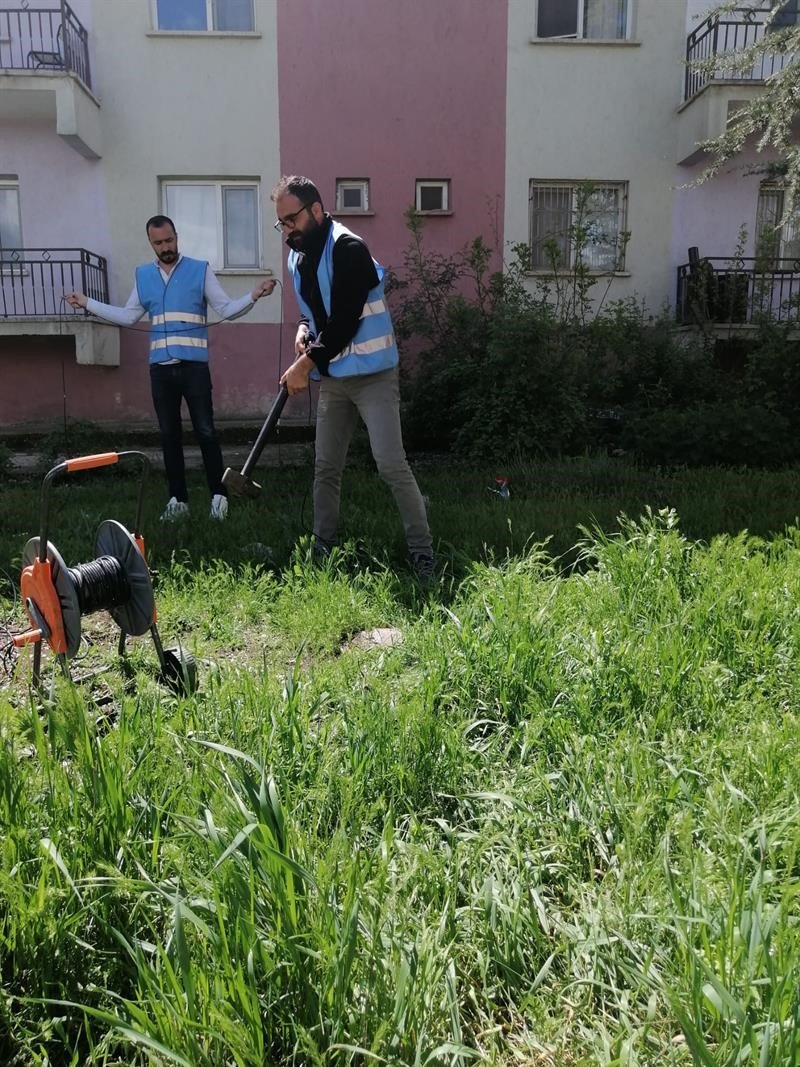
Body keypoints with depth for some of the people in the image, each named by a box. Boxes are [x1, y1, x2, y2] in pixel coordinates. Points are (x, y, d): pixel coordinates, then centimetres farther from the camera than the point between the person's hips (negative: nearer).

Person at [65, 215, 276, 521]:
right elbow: (128, 316, 19)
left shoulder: (200, 270, 2)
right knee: (169, 435, 8)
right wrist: (88, 303, 16)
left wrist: (253, 296, -16)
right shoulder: (142, 275, 13)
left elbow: (226, 309, -1)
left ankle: (219, 495, 8)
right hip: (160, 368, 4)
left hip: (194, 366, -4)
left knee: (205, 432, -2)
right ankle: (178, 499, 16)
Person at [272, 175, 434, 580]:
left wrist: (304, 364, -16)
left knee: (391, 463, -12)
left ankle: (422, 550, -2)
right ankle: (322, 547, 19)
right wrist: (304, 329, 0)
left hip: (372, 374, -8)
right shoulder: (298, 256, 10)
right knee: (325, 466, 8)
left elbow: (345, 321, -22)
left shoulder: (348, 250, -17)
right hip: (332, 377, 8)